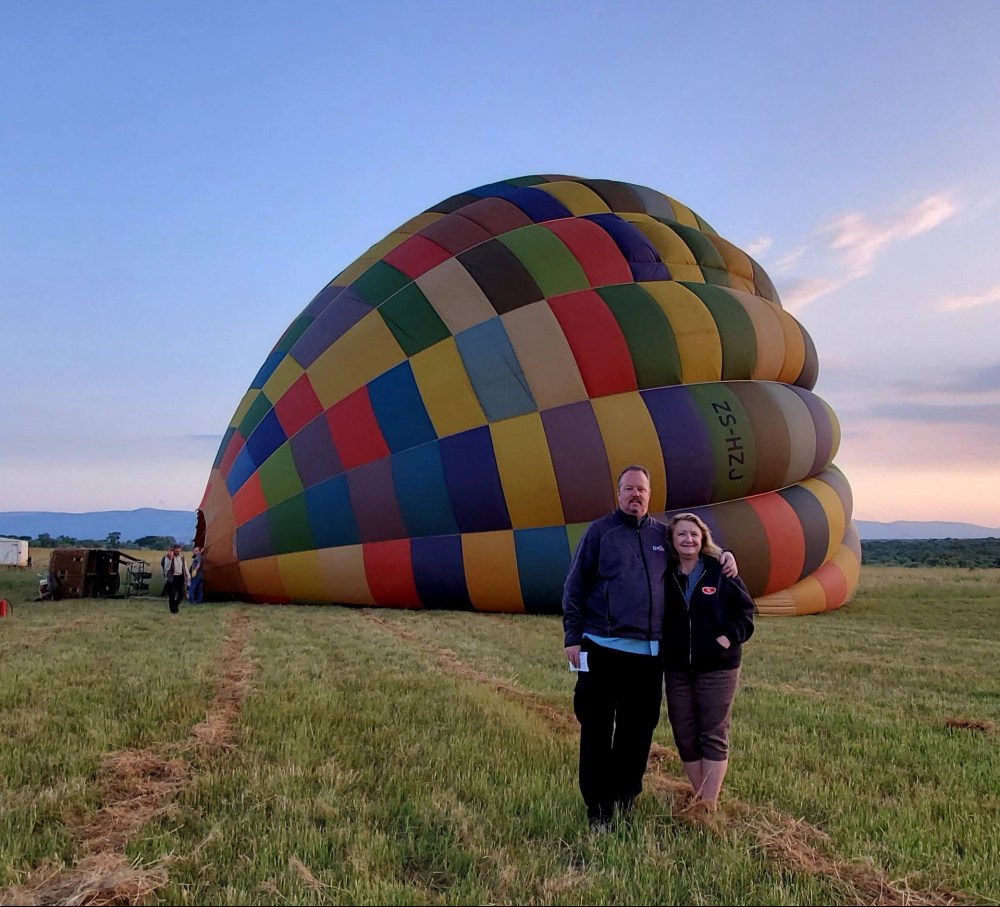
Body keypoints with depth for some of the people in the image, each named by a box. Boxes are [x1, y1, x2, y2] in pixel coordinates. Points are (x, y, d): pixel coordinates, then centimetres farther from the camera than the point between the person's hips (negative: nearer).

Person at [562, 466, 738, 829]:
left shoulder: (662, 534, 11)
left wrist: (723, 555, 8)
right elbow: (574, 587, 0)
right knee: (597, 730, 2)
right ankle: (598, 808, 13)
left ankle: (625, 801, 25)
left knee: (638, 731, 11)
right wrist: (572, 638, -5)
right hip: (603, 649, -4)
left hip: (649, 652, 4)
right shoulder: (599, 531, 1)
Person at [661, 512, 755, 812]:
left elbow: (744, 610, -2)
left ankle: (709, 805, 6)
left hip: (717, 667, -3)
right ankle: (699, 797, 23)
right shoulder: (665, 575, 2)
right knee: (684, 735, 9)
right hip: (677, 669, 4)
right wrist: (662, 647, 1)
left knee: (714, 735, 1)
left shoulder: (720, 570, -5)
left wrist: (728, 638, -13)